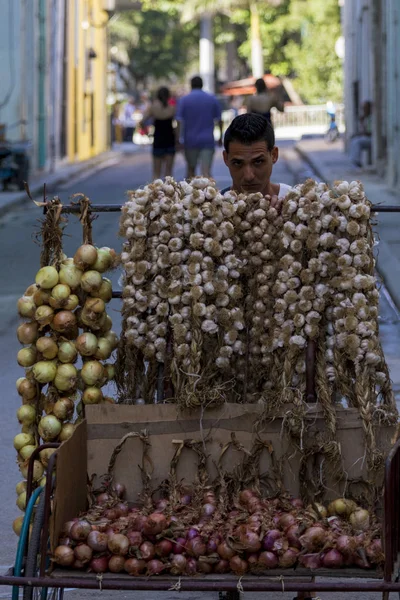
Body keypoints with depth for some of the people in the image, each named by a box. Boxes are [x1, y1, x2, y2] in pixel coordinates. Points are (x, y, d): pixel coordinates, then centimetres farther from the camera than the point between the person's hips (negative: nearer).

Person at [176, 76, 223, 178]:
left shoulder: (184, 100, -1)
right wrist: (220, 137, 17)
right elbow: (219, 120, 7)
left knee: (191, 169, 15)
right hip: (207, 141, 0)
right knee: (206, 171, -7)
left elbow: (179, 121, -6)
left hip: (190, 140, 0)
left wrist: (177, 139, -3)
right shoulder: (212, 99, 4)